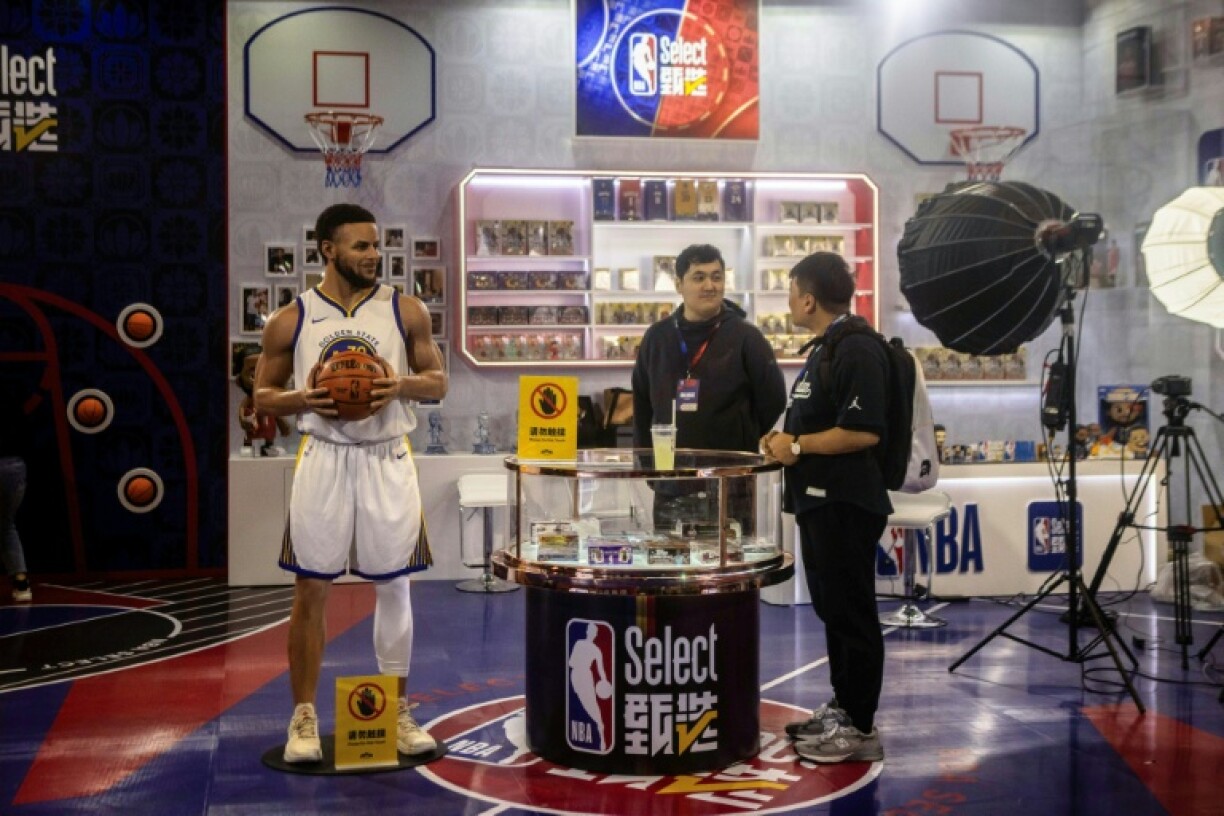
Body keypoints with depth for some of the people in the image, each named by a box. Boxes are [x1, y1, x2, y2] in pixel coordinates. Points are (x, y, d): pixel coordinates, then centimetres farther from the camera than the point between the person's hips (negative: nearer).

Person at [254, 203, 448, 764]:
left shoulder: (405, 311, 2)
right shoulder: (290, 320, 1)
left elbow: (437, 382, 5)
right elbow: (263, 396, 7)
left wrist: (402, 385, -16)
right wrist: (301, 398, -14)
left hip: (388, 460, 1)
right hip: (324, 459, 0)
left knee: (392, 588, 7)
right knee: (310, 592, 3)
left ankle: (398, 713, 20)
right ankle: (304, 718, 15)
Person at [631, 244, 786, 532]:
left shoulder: (745, 337, -3)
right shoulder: (657, 337, 8)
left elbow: (772, 399, 0)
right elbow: (641, 400, 19)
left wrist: (741, 440, 3)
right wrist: (646, 454, 14)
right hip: (670, 481, 4)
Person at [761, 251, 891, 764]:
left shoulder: (858, 349, -16)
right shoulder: (824, 348, 17)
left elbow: (862, 431, -24)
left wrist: (798, 446, -16)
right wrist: (786, 442, 8)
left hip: (847, 505, -10)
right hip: (819, 503, 11)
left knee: (851, 614, -4)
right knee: (831, 608, 16)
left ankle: (860, 727, 4)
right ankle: (841, 708, 27)